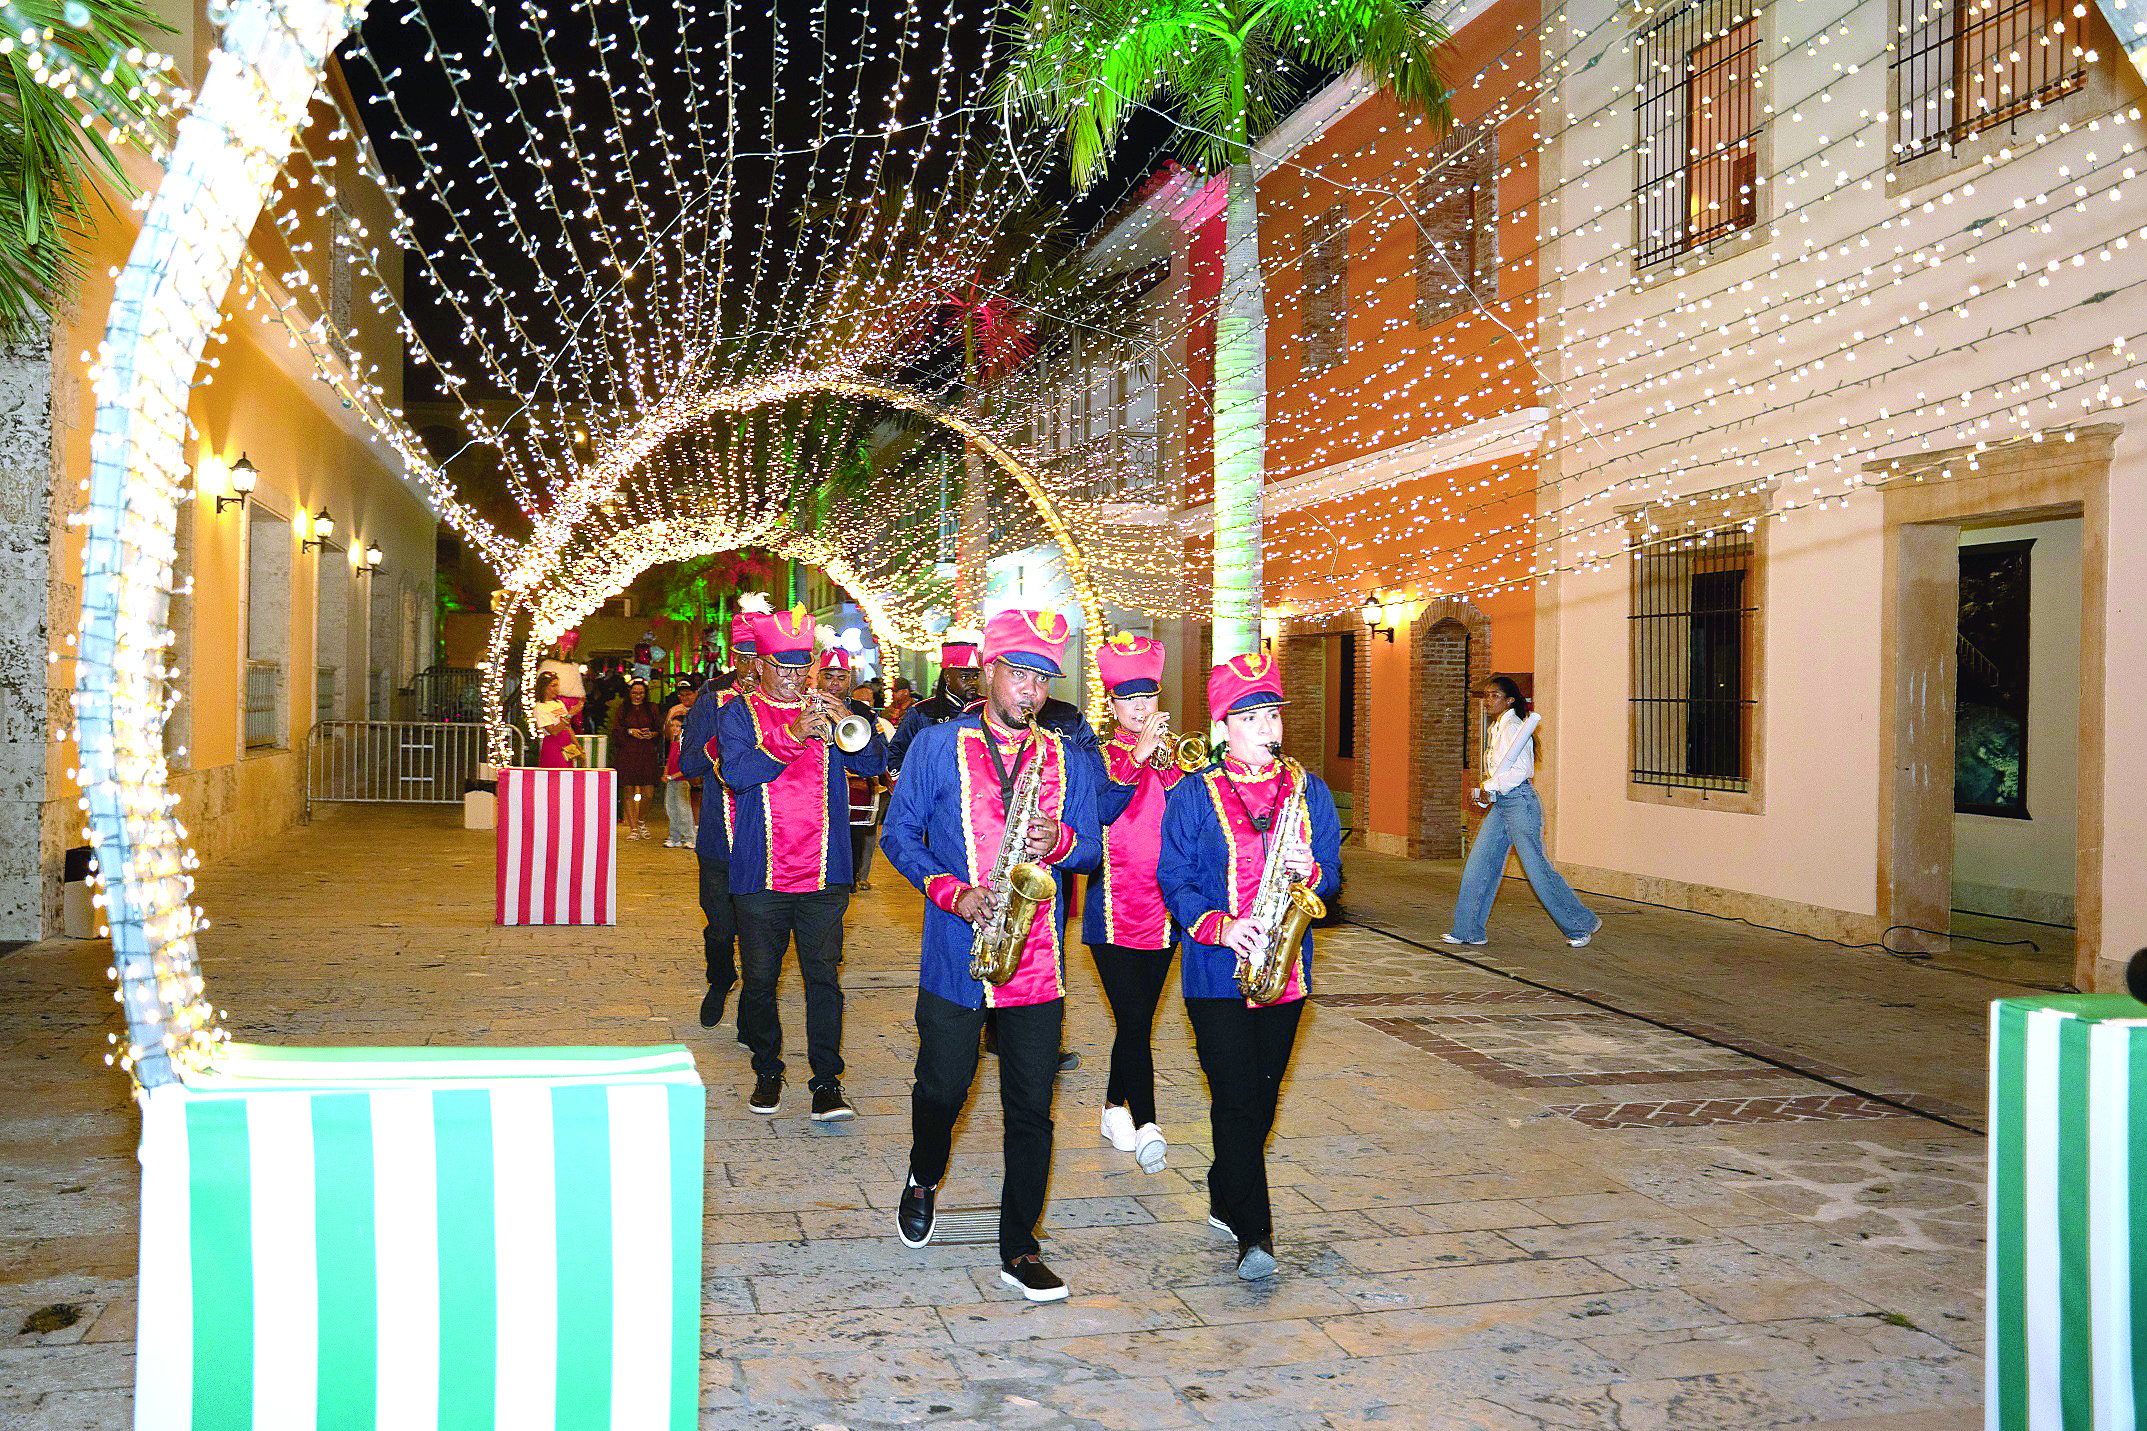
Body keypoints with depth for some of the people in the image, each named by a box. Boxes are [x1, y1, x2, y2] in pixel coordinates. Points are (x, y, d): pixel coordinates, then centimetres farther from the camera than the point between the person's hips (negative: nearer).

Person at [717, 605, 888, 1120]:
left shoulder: (826, 711, 11)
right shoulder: (739, 713, 5)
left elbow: (874, 763, 0)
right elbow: (736, 773, -12)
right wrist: (792, 736, -22)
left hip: (823, 875, 1)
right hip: (759, 876, -1)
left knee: (824, 976, -3)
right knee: (759, 979, 7)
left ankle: (827, 1083, 1)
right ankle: (767, 1071, 25)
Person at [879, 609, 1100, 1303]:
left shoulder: (1066, 758, 9)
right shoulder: (937, 745, 1)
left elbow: (1091, 849, 10)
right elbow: (899, 835, 1)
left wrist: (1060, 841, -13)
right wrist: (953, 892, -13)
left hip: (1038, 959, 2)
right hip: (954, 955, -2)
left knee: (1031, 1107, 2)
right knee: (942, 1088, 10)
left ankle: (1019, 1248, 14)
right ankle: (924, 1180, 41)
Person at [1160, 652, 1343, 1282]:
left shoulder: (1309, 789, 7)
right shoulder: (1192, 795, -3)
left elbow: (1332, 871, 8)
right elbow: (1174, 877, -5)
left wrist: (1311, 872, -15)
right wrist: (1217, 927, -20)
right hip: (1217, 973, -4)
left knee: (1263, 1096, 13)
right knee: (1236, 1099, -8)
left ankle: (1225, 1199, 34)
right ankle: (1254, 1233, -3)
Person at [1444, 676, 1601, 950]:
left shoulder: (1513, 727, -13)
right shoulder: (1496, 729, 16)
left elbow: (1520, 770, -21)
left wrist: (1490, 786, -13)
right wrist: (1482, 793, 7)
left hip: (1520, 802, -9)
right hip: (1500, 804, 9)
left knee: (1537, 867, -4)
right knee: (1478, 865, 4)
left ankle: (1582, 923, 10)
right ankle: (1469, 930, 9)